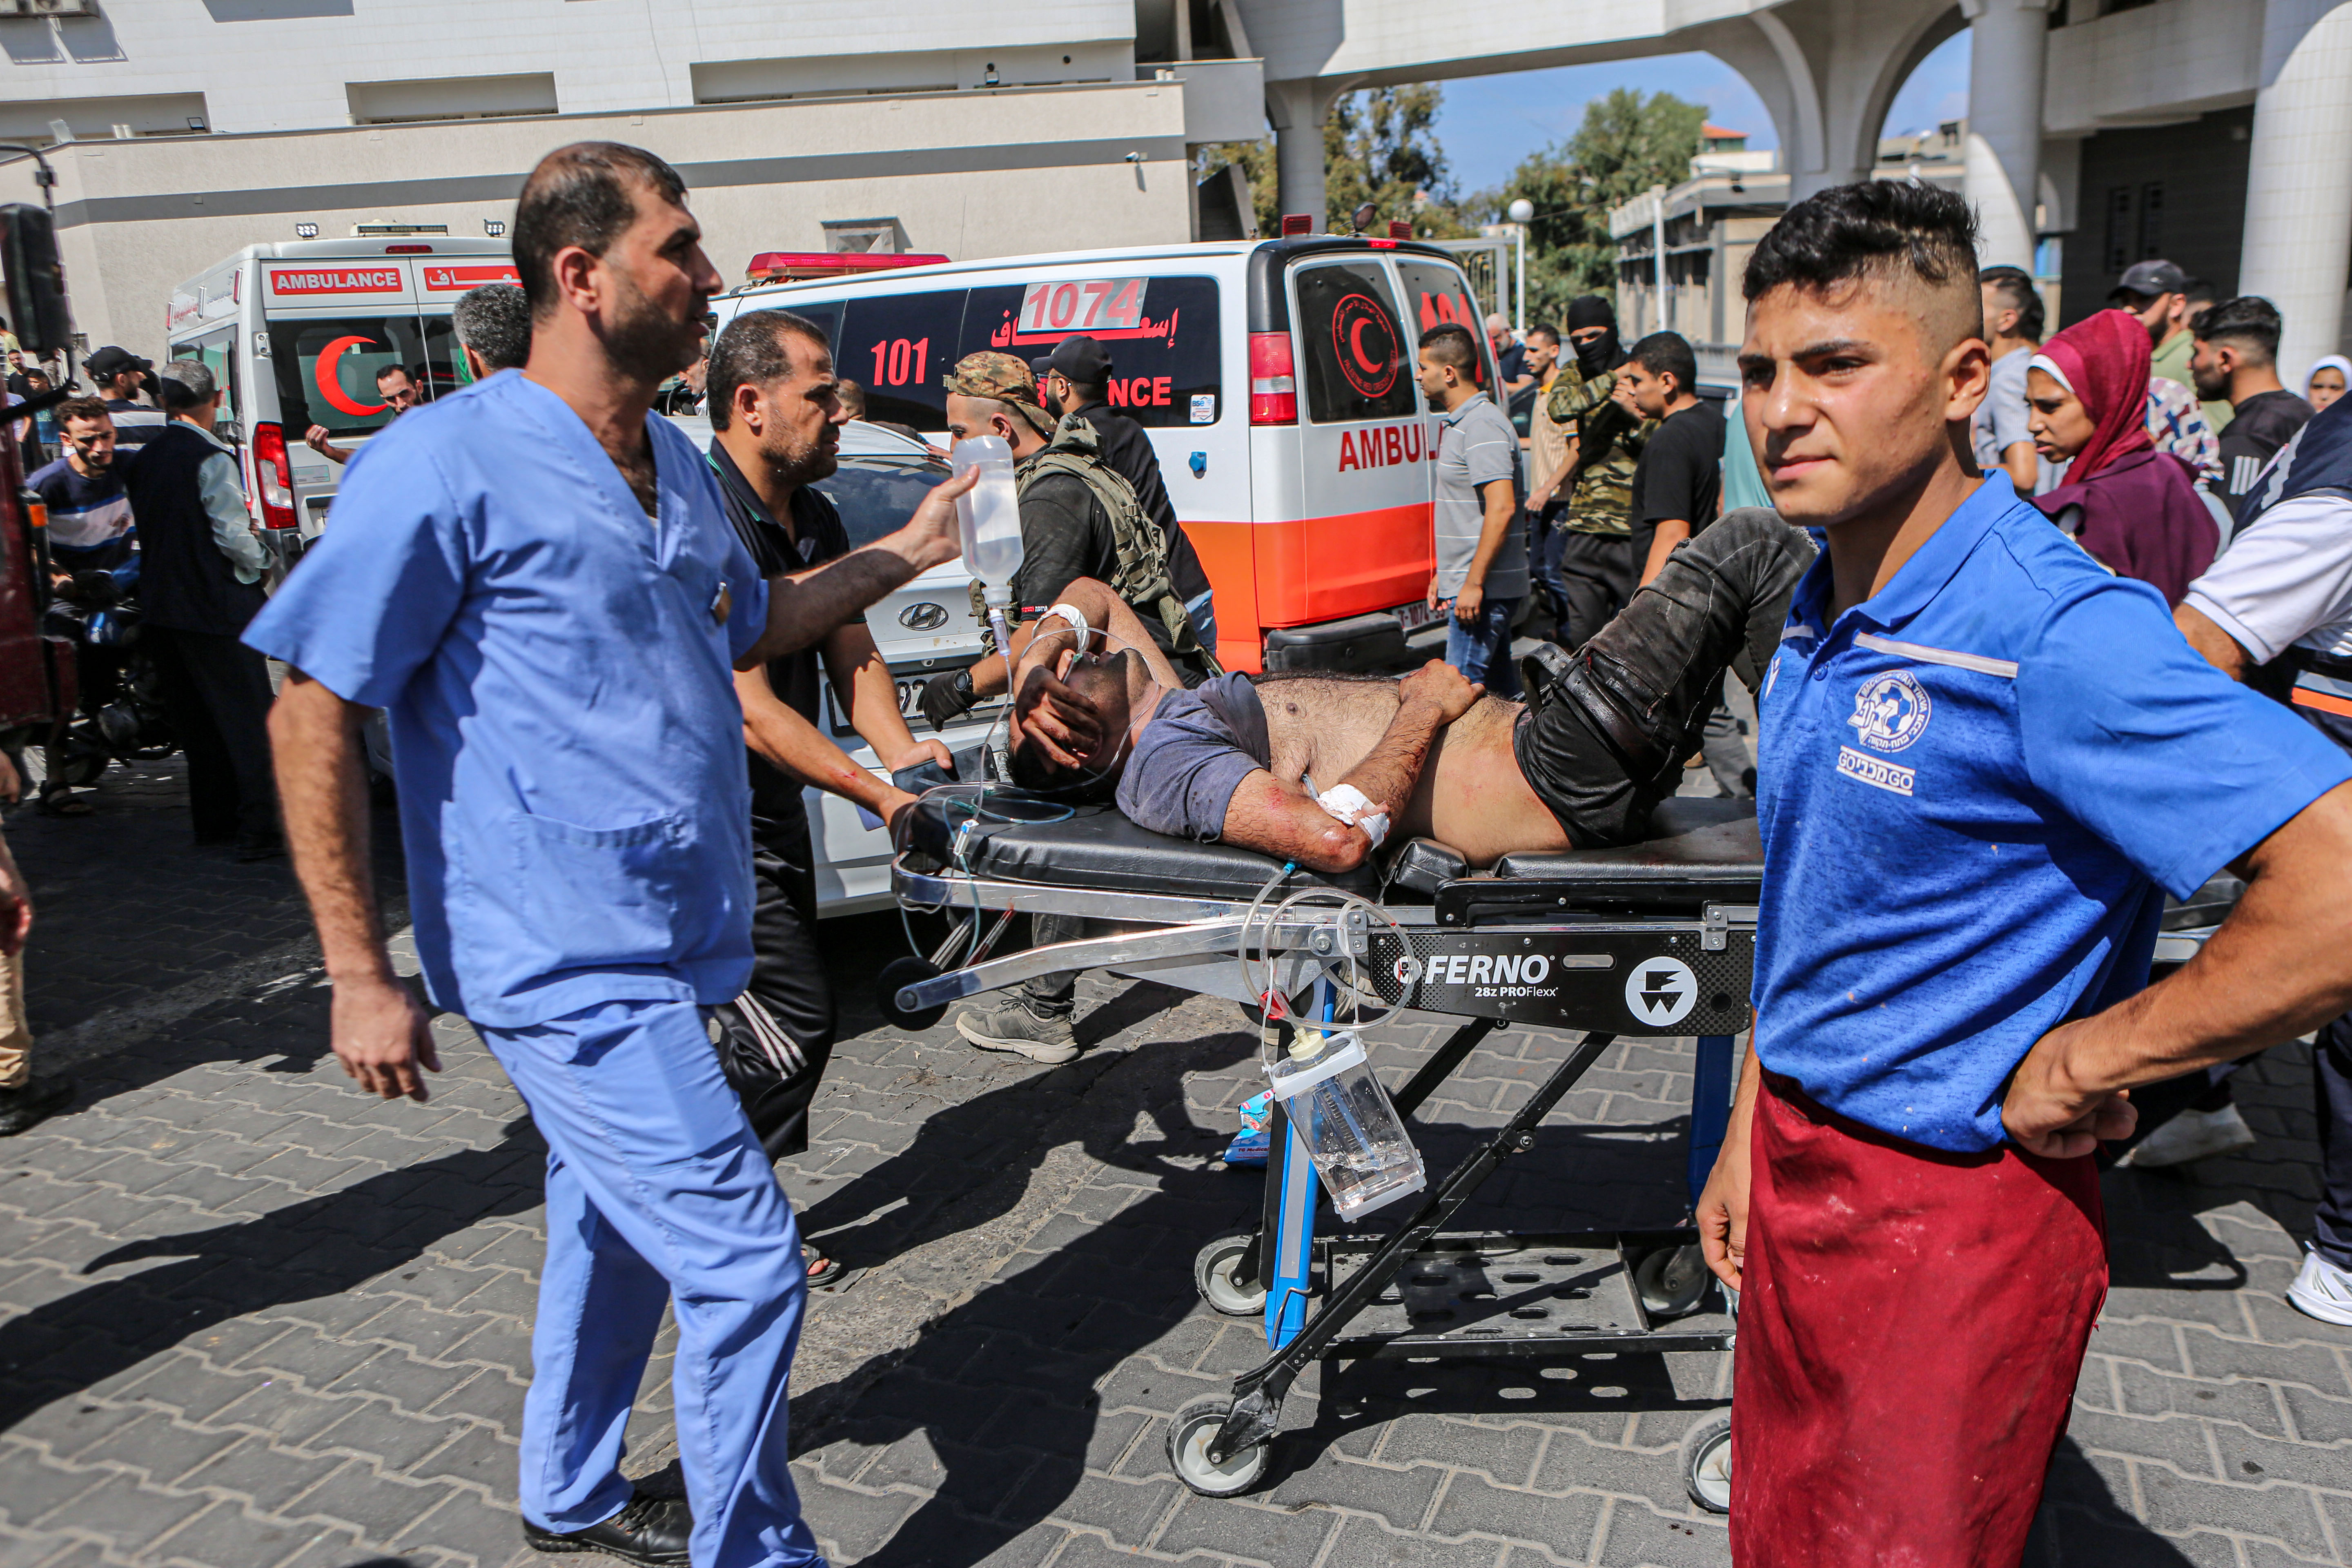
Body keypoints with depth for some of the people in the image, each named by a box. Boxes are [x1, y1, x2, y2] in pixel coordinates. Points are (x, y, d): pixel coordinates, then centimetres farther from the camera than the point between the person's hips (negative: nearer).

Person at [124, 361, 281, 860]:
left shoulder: (142, 459, 10)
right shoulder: (211, 458, -14)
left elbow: (146, 525, 15)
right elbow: (233, 533, -16)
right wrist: (256, 565, 2)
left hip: (160, 605, 8)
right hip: (217, 608, -8)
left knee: (195, 719, 16)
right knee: (247, 717, -4)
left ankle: (213, 820, 23)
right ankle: (257, 830, -8)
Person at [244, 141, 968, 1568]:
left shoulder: (676, 462, 10)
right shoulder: (449, 462, -15)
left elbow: (746, 625, 27)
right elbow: (314, 713, -14)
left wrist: (908, 552, 18)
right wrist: (361, 974, -14)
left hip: (665, 944, 9)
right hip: (570, 965, -9)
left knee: (618, 1225, 23)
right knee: (745, 1260, -7)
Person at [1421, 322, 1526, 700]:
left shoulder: (1482, 425, -15)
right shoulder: (1458, 422, 17)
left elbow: (1501, 508, -24)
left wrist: (1473, 583, -25)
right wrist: (1444, 573, 23)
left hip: (1484, 588, -10)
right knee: (1501, 691, 13)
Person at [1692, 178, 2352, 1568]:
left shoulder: (2057, 630, -23)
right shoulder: (1823, 607, 4)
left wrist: (2082, 1063, -21)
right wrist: (1752, 1128, 15)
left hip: (1957, 1216, -8)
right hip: (1803, 1176, 8)